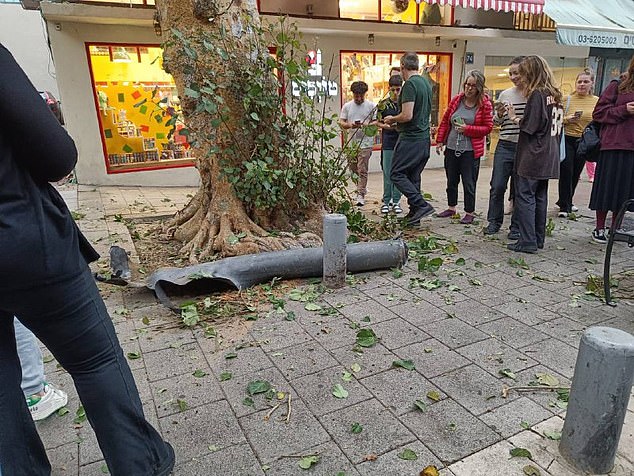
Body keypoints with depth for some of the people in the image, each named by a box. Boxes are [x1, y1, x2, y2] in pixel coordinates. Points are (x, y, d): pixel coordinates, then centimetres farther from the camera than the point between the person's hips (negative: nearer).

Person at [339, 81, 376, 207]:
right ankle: (362, 185, 38)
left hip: (365, 142, -4)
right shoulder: (347, 106, 8)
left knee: (362, 170, -8)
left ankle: (360, 195, -4)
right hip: (351, 142, 4)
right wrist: (350, 125, -14)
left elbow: (377, 122, 0)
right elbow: (341, 122, 7)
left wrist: (368, 125, -21)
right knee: (353, 167, 15)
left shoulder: (371, 106, 0)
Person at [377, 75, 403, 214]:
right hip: (388, 142, -1)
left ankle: (396, 201, 13)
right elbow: (379, 122, 6)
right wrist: (388, 126, -12)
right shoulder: (384, 104, 2)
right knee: (387, 173, 1)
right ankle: (386, 201, 11)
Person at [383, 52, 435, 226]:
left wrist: (392, 119, -2)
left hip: (410, 138, -9)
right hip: (424, 138, 9)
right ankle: (414, 213, 16)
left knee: (396, 174, -2)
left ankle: (421, 205, -9)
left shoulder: (410, 84, -14)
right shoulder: (426, 83, 15)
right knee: (413, 176, 13)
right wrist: (397, 121, 27)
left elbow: (407, 115, -22)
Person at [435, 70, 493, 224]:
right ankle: (451, 208, 32)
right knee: (451, 181, 16)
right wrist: (440, 140, 7)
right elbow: (445, 121, 10)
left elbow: (488, 127, -7)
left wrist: (467, 129, -17)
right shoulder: (456, 100, 5)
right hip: (451, 148, 4)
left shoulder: (485, 104, -6)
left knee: (469, 183, 1)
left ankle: (469, 213, 14)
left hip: (470, 150, -4)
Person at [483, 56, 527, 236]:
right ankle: (494, 221, 20)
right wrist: (499, 114, -6)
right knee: (497, 186, 4)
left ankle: (517, 226, 18)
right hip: (505, 146, 3)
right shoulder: (505, 94, 7)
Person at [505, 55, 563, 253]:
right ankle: (538, 239, 20)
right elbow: (558, 125, 17)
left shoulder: (536, 94, -12)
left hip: (532, 157, -8)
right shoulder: (555, 95, 14)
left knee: (525, 196, -5)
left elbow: (529, 127, -16)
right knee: (540, 197, 13)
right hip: (549, 156, 9)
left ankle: (528, 241, -6)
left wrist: (514, 118, 0)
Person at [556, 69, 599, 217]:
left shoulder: (597, 101, 3)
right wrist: (567, 119, -18)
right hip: (567, 140, -3)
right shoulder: (567, 99, -4)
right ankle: (564, 207, 1)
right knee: (566, 172, -8)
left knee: (576, 174, 13)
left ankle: (567, 201, 30)